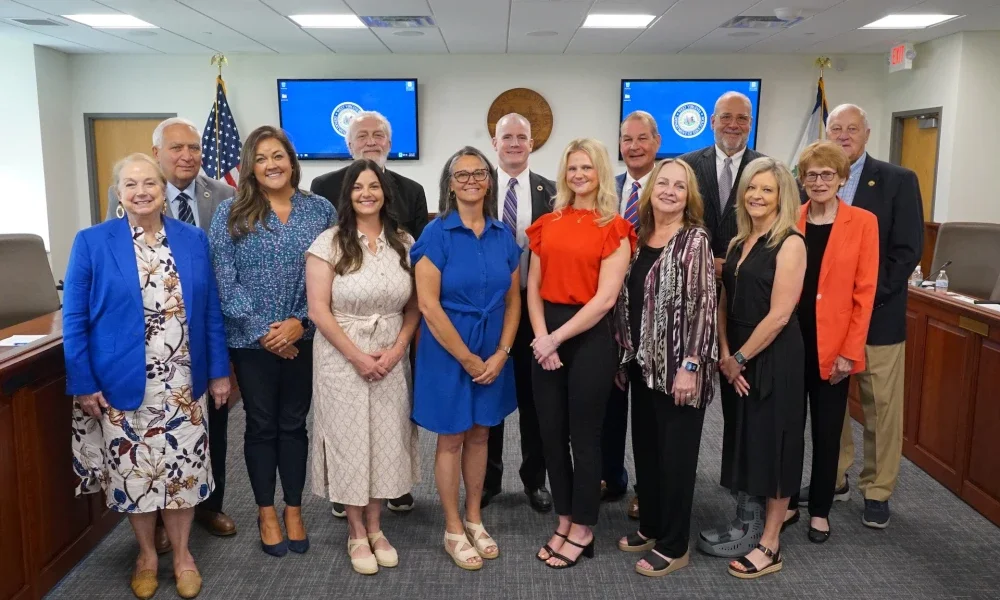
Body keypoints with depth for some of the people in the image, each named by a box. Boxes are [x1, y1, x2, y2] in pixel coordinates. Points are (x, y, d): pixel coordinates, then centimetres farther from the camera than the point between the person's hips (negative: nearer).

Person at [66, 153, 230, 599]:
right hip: (123, 385, -1)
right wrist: (83, 383, -8)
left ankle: (181, 554, 31)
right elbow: (74, 319, -4)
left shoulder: (194, 240, 3)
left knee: (184, 470, 10)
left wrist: (219, 371, 4)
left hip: (184, 384, 2)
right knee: (133, 472, 11)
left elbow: (211, 312, 5)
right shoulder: (92, 242, -5)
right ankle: (146, 555, 34)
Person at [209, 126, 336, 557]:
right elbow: (224, 281, -7)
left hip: (304, 338, 1)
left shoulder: (321, 210, 1)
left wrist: (300, 322, -12)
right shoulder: (231, 213, -2)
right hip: (252, 341, -1)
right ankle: (266, 513, 26)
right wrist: (262, 330, -13)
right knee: (261, 425, 10)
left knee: (294, 423, 12)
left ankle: (294, 509, 26)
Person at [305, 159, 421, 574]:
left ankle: (375, 527, 27)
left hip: (391, 358, 3)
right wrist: (357, 356, -13)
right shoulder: (329, 242, -7)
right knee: (349, 440, 6)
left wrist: (397, 349, -9)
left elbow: (414, 305, 5)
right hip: (342, 358, -3)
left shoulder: (404, 243, 3)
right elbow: (318, 310, -10)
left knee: (386, 439, 9)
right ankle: (356, 533, 24)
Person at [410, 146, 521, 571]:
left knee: (479, 435, 15)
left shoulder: (503, 237, 3)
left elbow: (513, 300, 6)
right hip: (448, 352, -4)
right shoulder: (436, 234, -11)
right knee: (451, 438, 8)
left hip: (493, 354, 4)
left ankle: (474, 520, 31)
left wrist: (501, 353, -6)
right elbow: (428, 304, -15)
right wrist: (467, 358, -14)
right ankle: (453, 529, 23)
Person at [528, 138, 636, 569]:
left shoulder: (614, 229, -4)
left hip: (589, 337, -4)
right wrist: (541, 338, -8)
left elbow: (605, 298, -12)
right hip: (547, 337, 5)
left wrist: (557, 338, -14)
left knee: (584, 435, 5)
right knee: (551, 432, 10)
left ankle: (583, 530, 22)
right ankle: (564, 521, 28)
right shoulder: (548, 223, 9)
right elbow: (533, 287, 7)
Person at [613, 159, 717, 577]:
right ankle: (650, 527, 34)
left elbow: (703, 306, -16)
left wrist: (690, 366, -20)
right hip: (642, 363, 7)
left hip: (676, 367, -7)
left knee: (676, 454, 5)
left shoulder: (694, 240, -11)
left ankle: (674, 545, 20)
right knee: (645, 448, 17)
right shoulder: (639, 237, 8)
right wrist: (623, 354, 11)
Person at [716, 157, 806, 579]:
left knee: (773, 442, 3)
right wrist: (724, 354, -3)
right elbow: (724, 303, 9)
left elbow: (779, 315, -18)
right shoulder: (739, 243, 10)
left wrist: (741, 357, -12)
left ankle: (770, 545, 15)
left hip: (773, 357, -7)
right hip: (735, 358, 7)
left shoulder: (790, 244, -12)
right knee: (745, 438, 15)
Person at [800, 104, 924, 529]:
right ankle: (833, 478, 26)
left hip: (878, 314, -2)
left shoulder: (899, 181, -1)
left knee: (882, 406, 5)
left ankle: (877, 491, 19)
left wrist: (868, 297, -14)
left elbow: (908, 250, -7)